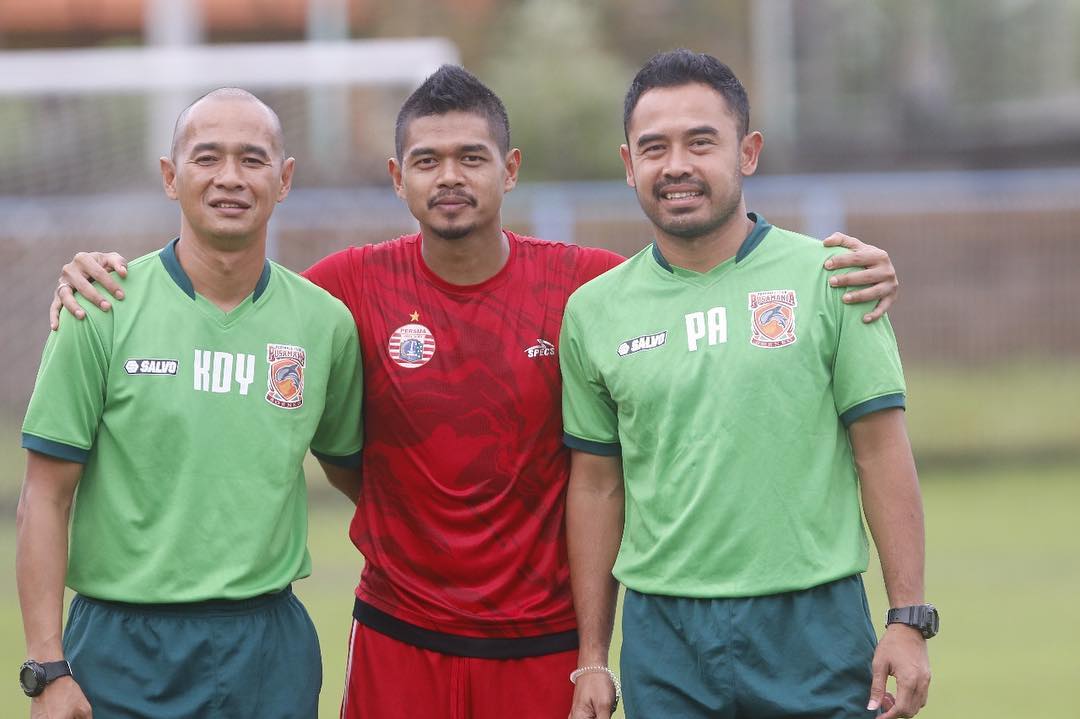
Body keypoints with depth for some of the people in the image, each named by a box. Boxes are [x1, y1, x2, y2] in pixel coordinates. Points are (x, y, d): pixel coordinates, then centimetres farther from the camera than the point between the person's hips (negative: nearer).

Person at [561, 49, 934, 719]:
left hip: (815, 622, -2)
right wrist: (592, 658, 8)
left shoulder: (827, 278, 0)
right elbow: (597, 484, 11)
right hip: (663, 633, 2)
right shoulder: (595, 310, 7)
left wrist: (910, 621, -6)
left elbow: (882, 455, -1)